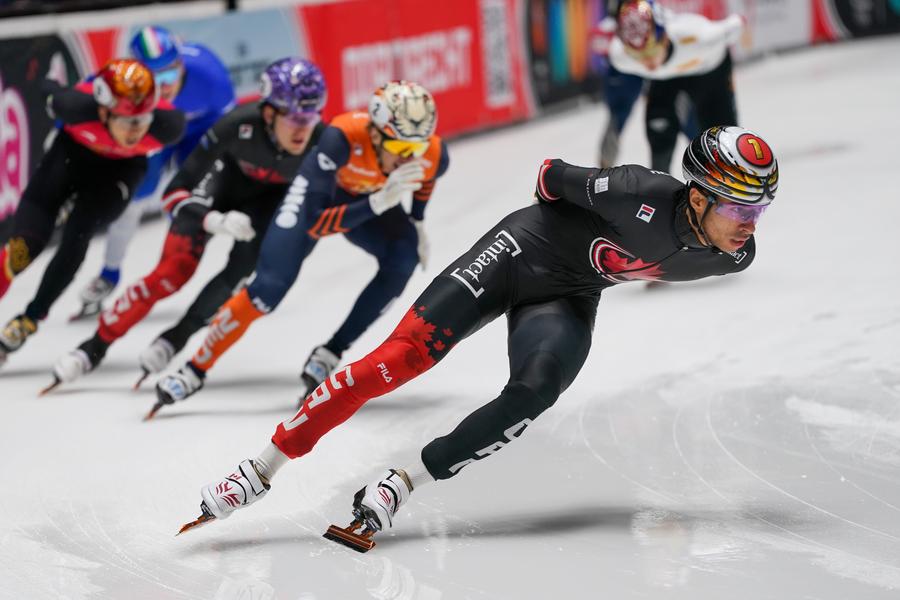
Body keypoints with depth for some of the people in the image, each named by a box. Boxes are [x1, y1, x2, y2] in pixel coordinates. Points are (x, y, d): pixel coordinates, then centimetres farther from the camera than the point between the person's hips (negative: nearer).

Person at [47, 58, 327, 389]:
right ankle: (95, 346, 2)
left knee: (242, 269, -18)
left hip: (272, 194, 2)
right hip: (227, 176, -2)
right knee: (176, 270, -12)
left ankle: (173, 340, 4)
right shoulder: (238, 126, -40)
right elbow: (176, 192, -31)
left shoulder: (320, 142, -35)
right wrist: (216, 221, -45)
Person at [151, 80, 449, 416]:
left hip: (373, 200, 4)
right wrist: (379, 202, -50)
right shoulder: (344, 138, -43)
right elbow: (316, 223, -41)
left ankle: (328, 357, -12)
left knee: (404, 258, -25)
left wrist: (416, 222, 1)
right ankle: (195, 369, 0)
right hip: (319, 192, -3)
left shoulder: (433, 155, -30)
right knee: (271, 285, -17)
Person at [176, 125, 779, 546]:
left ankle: (398, 487, -19)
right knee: (403, 354, -18)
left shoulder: (734, 257, -12)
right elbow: (554, 176, -14)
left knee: (533, 394, -26)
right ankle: (263, 469, -14)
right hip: (527, 246, -4)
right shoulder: (643, 197, -30)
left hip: (568, 301, 5)